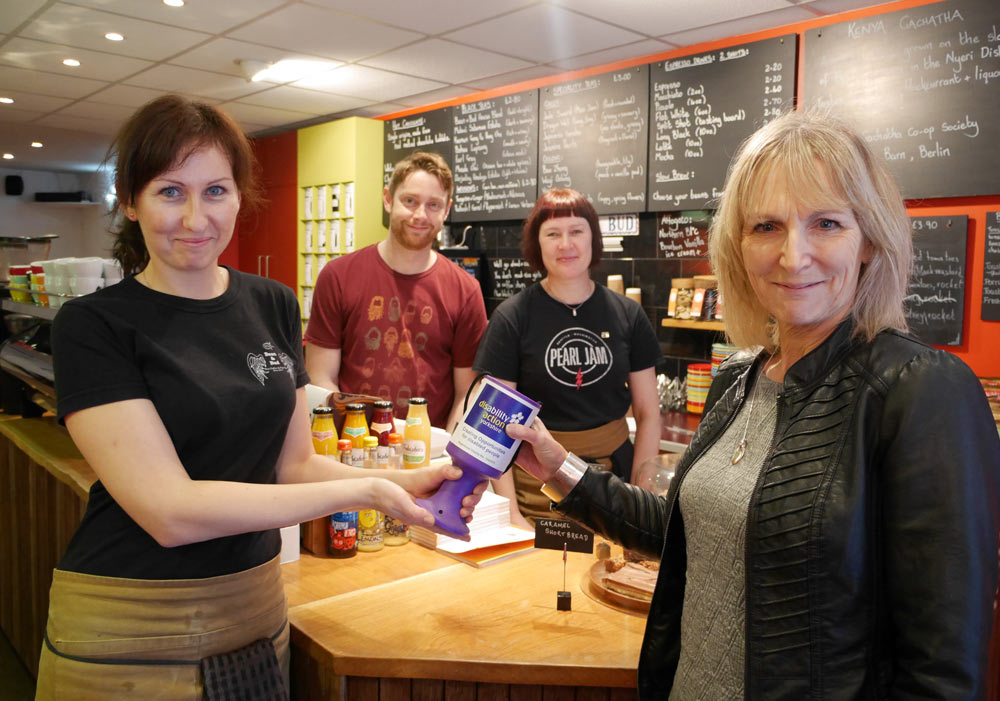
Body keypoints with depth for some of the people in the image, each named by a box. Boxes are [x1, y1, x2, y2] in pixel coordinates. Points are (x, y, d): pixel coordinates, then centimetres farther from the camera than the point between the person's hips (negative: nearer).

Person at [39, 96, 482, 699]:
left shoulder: (274, 305, 2)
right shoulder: (93, 326, -12)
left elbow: (294, 463, 4)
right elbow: (170, 510, -21)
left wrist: (403, 483, -12)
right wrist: (362, 491, -22)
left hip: (257, 608, 5)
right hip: (126, 632, -4)